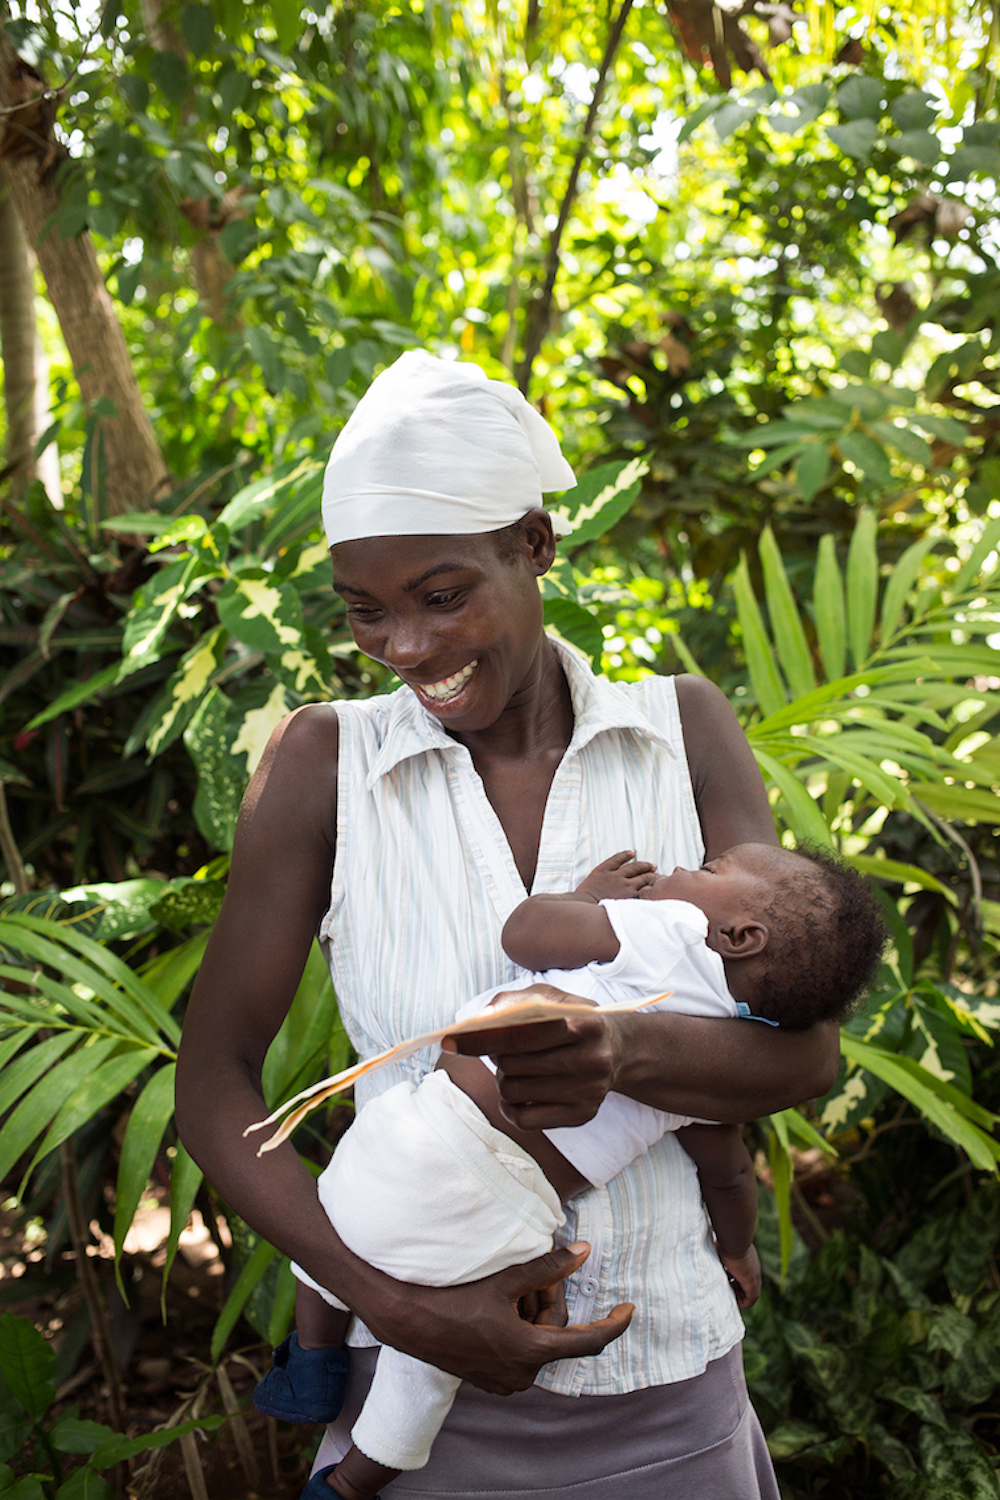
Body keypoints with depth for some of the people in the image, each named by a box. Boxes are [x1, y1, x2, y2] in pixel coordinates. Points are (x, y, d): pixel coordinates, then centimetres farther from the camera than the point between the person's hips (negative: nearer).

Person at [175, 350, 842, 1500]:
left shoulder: (683, 730, -4)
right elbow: (211, 1085, -7)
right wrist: (393, 1305, -20)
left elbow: (805, 1052, -6)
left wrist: (625, 1053, -28)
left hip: (663, 1397, 2)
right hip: (421, 1374, -1)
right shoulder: (325, 764, -8)